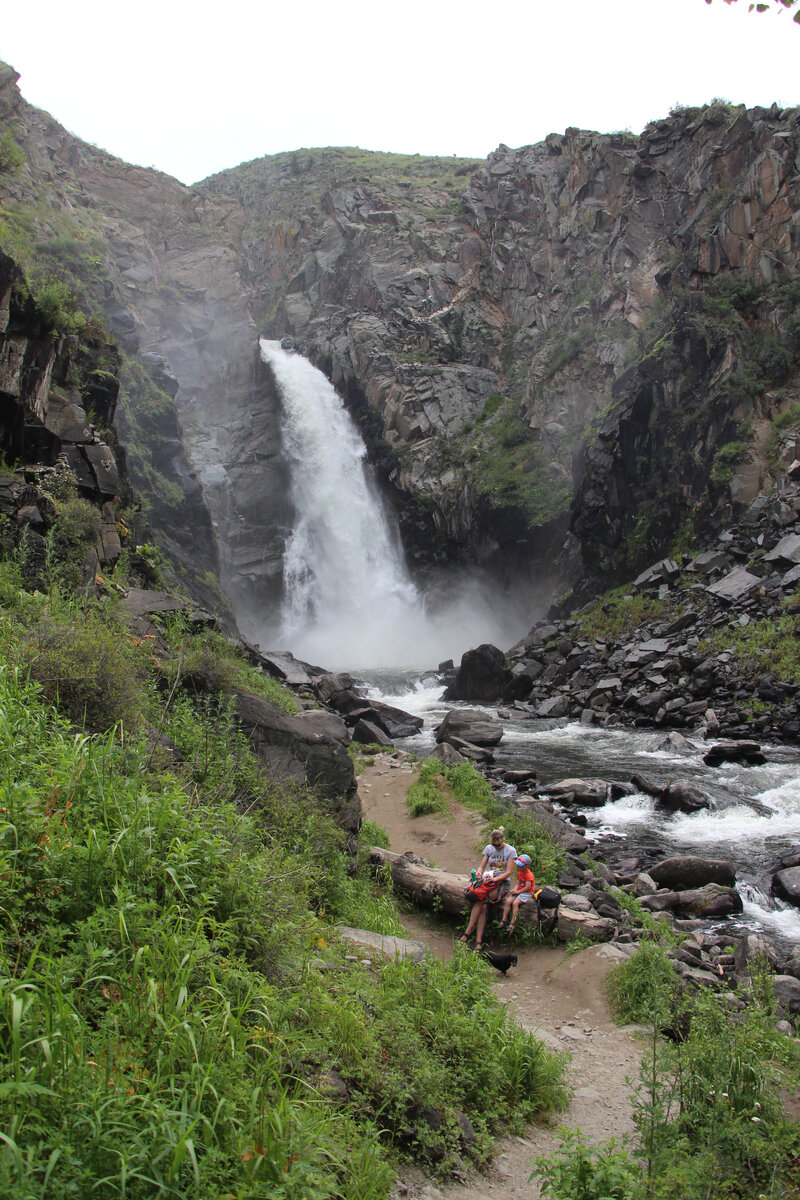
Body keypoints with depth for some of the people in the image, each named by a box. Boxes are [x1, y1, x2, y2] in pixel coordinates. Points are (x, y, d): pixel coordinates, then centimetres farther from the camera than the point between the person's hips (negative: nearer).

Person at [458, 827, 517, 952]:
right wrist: (478, 872, -15)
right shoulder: (488, 848, 9)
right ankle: (479, 941, -27)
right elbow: (481, 866, 9)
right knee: (483, 906, -26)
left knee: (480, 901, -29)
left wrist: (495, 879, -22)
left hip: (502, 882, -3)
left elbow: (508, 872, -8)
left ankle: (468, 932, -22)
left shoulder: (510, 851, -3)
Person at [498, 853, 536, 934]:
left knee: (515, 903, -28)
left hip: (527, 893, -8)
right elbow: (517, 883, 11)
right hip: (519, 891, 8)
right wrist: (514, 890, -10)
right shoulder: (519, 873, 12)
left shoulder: (529, 874, -16)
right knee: (508, 901, -14)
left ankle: (512, 924, -24)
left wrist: (518, 891, -15)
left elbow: (528, 887, -19)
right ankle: (504, 920, -11)